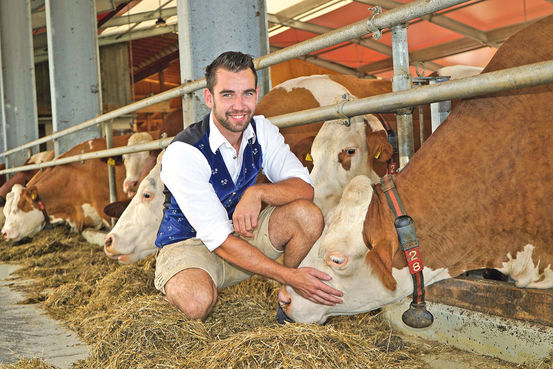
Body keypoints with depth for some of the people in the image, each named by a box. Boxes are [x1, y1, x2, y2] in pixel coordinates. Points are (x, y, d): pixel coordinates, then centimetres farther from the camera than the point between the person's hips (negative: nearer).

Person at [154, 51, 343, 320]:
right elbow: (218, 237, -29)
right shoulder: (182, 153, -25)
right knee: (197, 301, -38)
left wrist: (258, 192, -35)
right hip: (189, 244, -5)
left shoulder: (261, 130, -6)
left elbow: (305, 187, -13)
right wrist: (288, 275, -36)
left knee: (307, 214, -20)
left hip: (243, 231, 5)